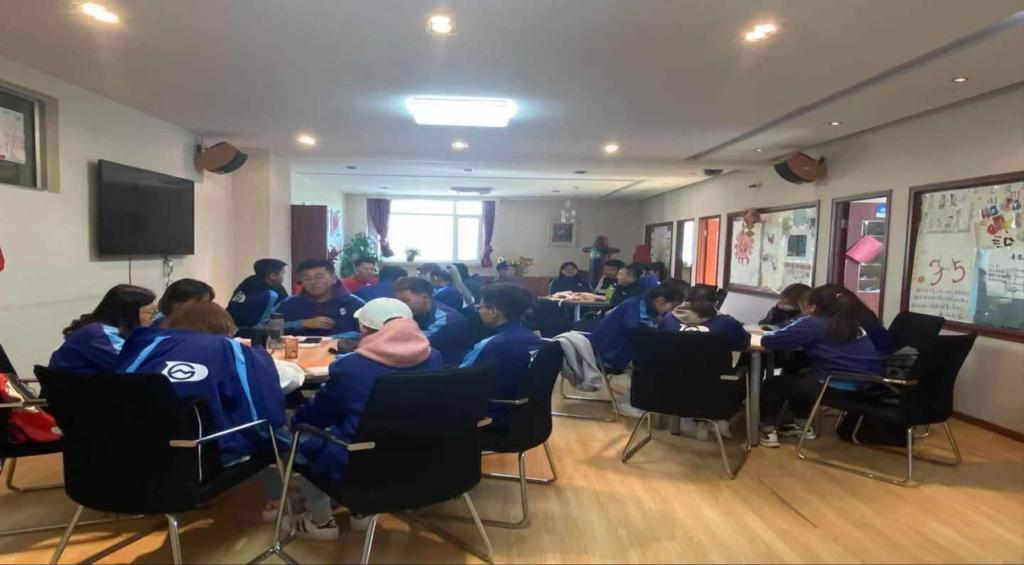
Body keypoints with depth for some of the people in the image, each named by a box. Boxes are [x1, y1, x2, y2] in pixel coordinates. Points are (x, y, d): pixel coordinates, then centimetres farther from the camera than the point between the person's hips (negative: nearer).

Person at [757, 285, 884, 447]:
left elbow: (770, 341, -10)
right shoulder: (852, 324, 15)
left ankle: (768, 429, 15)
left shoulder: (812, 323, -6)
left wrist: (766, 336, 14)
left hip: (837, 388, -8)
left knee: (773, 384, 13)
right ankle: (803, 425, 35)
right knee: (795, 377, 30)